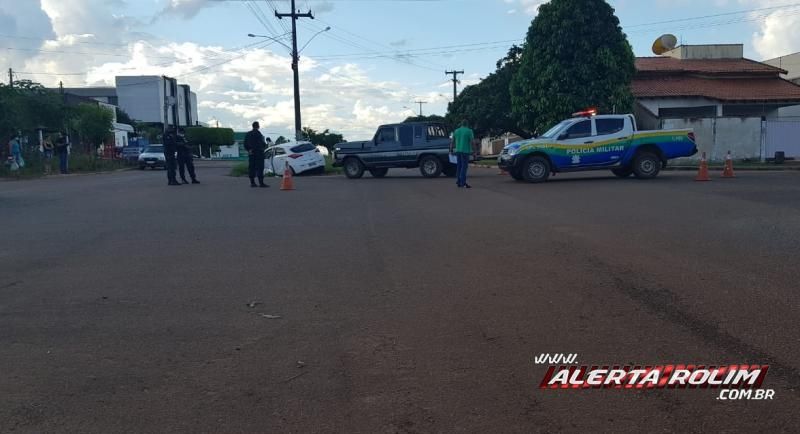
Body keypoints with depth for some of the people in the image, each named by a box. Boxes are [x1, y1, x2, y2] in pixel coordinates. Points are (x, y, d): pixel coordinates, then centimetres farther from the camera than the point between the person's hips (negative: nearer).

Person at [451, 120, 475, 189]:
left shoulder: (456, 131, 12)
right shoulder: (469, 131, -3)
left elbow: (452, 142, 14)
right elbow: (472, 142, -9)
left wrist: (451, 150, 21)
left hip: (458, 151, 5)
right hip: (465, 151, -5)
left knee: (459, 166, 12)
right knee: (464, 167, -5)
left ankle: (458, 182, 12)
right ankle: (463, 183, -9)